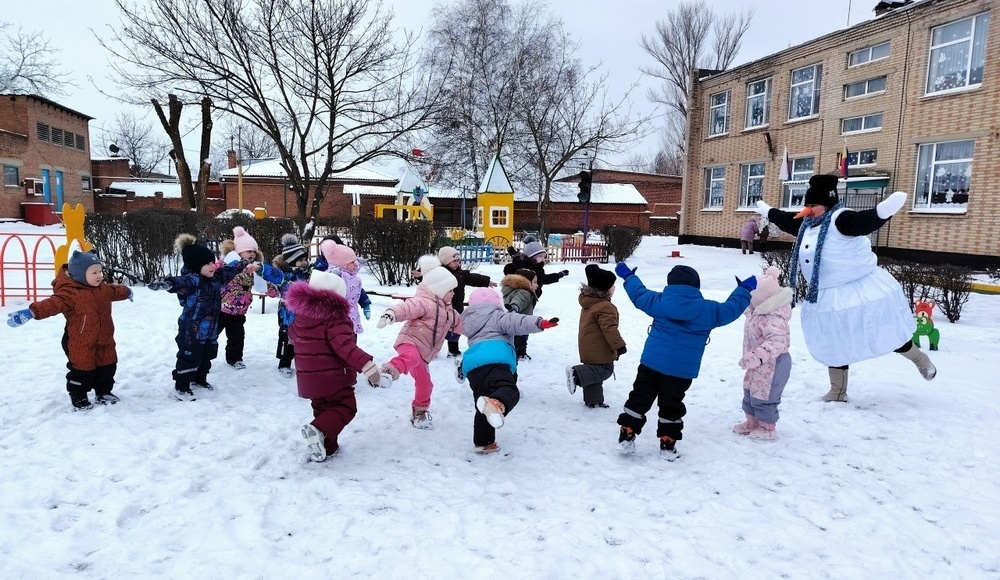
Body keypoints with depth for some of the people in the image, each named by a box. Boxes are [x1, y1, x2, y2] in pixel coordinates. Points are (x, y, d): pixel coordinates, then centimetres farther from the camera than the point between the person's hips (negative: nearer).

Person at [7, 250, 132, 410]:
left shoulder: (104, 289, 5)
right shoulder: (70, 293, -21)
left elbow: (116, 291, 29)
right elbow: (52, 304, -36)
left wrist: (127, 292, 50)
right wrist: (31, 312, -53)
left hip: (104, 342, 7)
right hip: (81, 345, -7)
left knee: (107, 368, 17)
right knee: (82, 371, 3)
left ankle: (104, 393, 35)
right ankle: (78, 398, 21)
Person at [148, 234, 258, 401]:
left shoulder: (216, 277, 2)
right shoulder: (192, 280, -24)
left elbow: (230, 269, 21)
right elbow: (179, 282, -47)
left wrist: (245, 265, 27)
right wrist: (166, 283, -68)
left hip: (210, 329, 8)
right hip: (191, 330, -8)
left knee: (206, 356, 23)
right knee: (189, 357, 2)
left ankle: (199, 378, 45)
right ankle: (181, 387, 17)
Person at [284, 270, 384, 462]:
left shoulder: (301, 316, 5)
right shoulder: (335, 319, -20)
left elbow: (293, 334, 25)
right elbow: (345, 347, -32)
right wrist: (367, 365, -40)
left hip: (309, 379, 7)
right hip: (333, 377, -7)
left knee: (322, 409, 22)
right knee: (346, 408, 4)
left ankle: (327, 446, 22)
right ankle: (319, 430, -19)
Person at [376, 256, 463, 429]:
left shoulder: (446, 309, 20)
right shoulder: (424, 302, -13)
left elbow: (458, 323, 37)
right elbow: (406, 308, -32)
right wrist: (391, 314, -52)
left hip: (424, 350, 9)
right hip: (410, 341, -9)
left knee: (425, 383, 16)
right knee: (411, 357, -44)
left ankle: (420, 411, 35)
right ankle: (389, 371, -70)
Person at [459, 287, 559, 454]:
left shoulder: (469, 322, 34)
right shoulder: (496, 316, 12)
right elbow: (517, 322, -5)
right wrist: (540, 323, -17)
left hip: (472, 367, 7)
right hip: (494, 360, -7)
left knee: (482, 409, 18)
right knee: (509, 390, -30)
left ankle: (483, 443, 22)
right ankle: (496, 403, -61)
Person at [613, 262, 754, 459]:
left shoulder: (659, 301, -1)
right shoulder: (708, 310, -3)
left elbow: (639, 295, 15)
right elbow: (730, 309, 12)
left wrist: (629, 276, 33)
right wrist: (744, 290, 30)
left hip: (651, 363, 1)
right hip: (681, 371, -1)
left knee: (639, 399, 10)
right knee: (671, 407, 11)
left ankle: (626, 435, 11)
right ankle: (668, 444, 17)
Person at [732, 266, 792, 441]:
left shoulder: (772, 318, -32)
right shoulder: (757, 311, 0)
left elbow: (777, 341, -42)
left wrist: (757, 357, -52)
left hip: (772, 365, -11)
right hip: (759, 366, 11)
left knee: (763, 397, 3)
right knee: (750, 393, 22)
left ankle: (767, 429, 21)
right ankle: (752, 423, 39)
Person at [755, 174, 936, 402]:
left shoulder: (839, 219, -21)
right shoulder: (807, 223, 6)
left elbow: (863, 221, -40)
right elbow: (787, 220, 26)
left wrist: (882, 211, -61)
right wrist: (768, 211, 39)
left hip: (862, 290, -8)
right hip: (829, 298, 8)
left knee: (885, 334, 8)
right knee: (835, 345, 15)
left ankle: (920, 360, 38)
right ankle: (838, 391, 28)